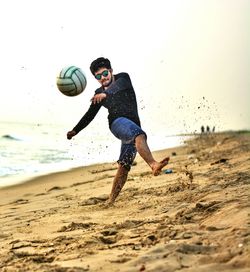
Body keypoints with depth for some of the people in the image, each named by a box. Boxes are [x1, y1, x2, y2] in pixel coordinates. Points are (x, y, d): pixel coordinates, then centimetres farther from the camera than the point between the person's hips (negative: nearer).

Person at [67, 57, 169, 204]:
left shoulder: (123, 77, 10)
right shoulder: (99, 94, 17)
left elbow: (119, 85, -15)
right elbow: (90, 114, 28)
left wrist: (106, 93, -36)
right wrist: (75, 130, 31)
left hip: (133, 125, 1)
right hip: (118, 122, -1)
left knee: (124, 166, -5)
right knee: (139, 134, -35)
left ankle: (111, 201, 2)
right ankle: (153, 164, -60)